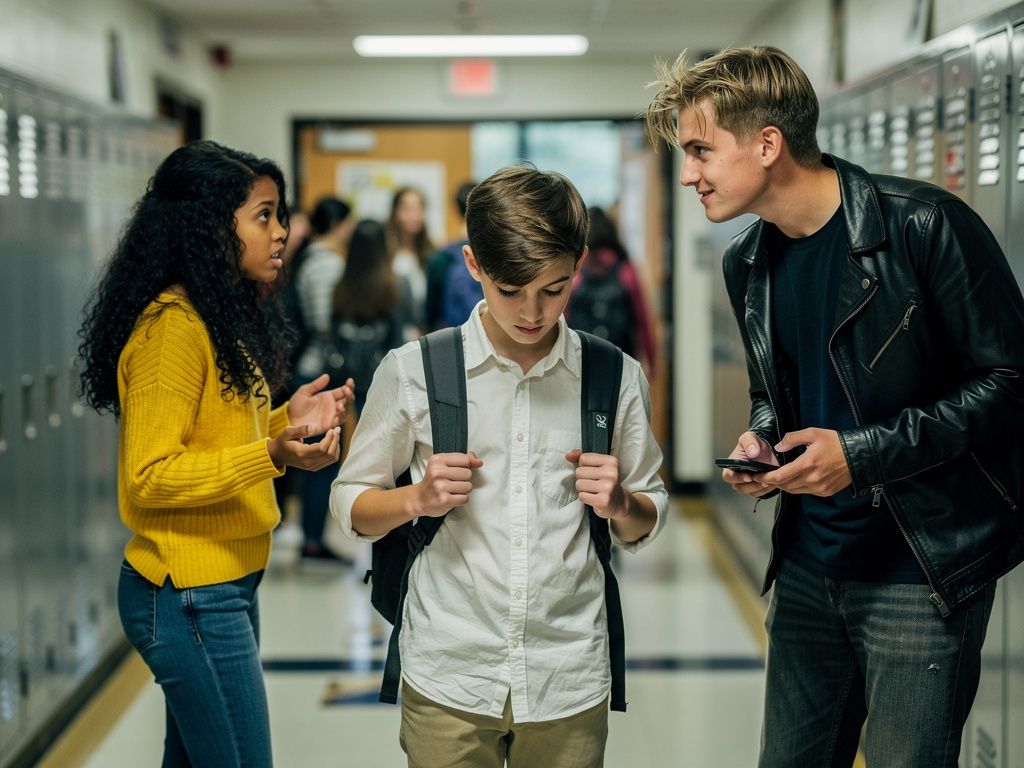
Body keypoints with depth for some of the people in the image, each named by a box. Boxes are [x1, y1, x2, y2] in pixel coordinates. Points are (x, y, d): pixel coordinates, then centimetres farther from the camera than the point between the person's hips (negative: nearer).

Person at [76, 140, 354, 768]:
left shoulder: (224, 317, 13)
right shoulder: (171, 326, -18)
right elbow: (149, 477, -21)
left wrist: (286, 420, 5)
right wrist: (273, 454, -30)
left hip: (226, 584, 10)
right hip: (189, 596, -10)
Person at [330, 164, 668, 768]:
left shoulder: (615, 378, 3)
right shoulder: (413, 372, -1)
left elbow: (647, 522, 13)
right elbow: (350, 504, 8)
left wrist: (620, 504, -8)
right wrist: (417, 499, -11)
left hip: (570, 683, 1)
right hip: (449, 679, -1)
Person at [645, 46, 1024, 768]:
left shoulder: (923, 226, -16)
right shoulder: (748, 264, 7)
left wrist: (863, 454, -20)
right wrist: (760, 440, -2)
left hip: (922, 572, -7)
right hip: (808, 567, 7)